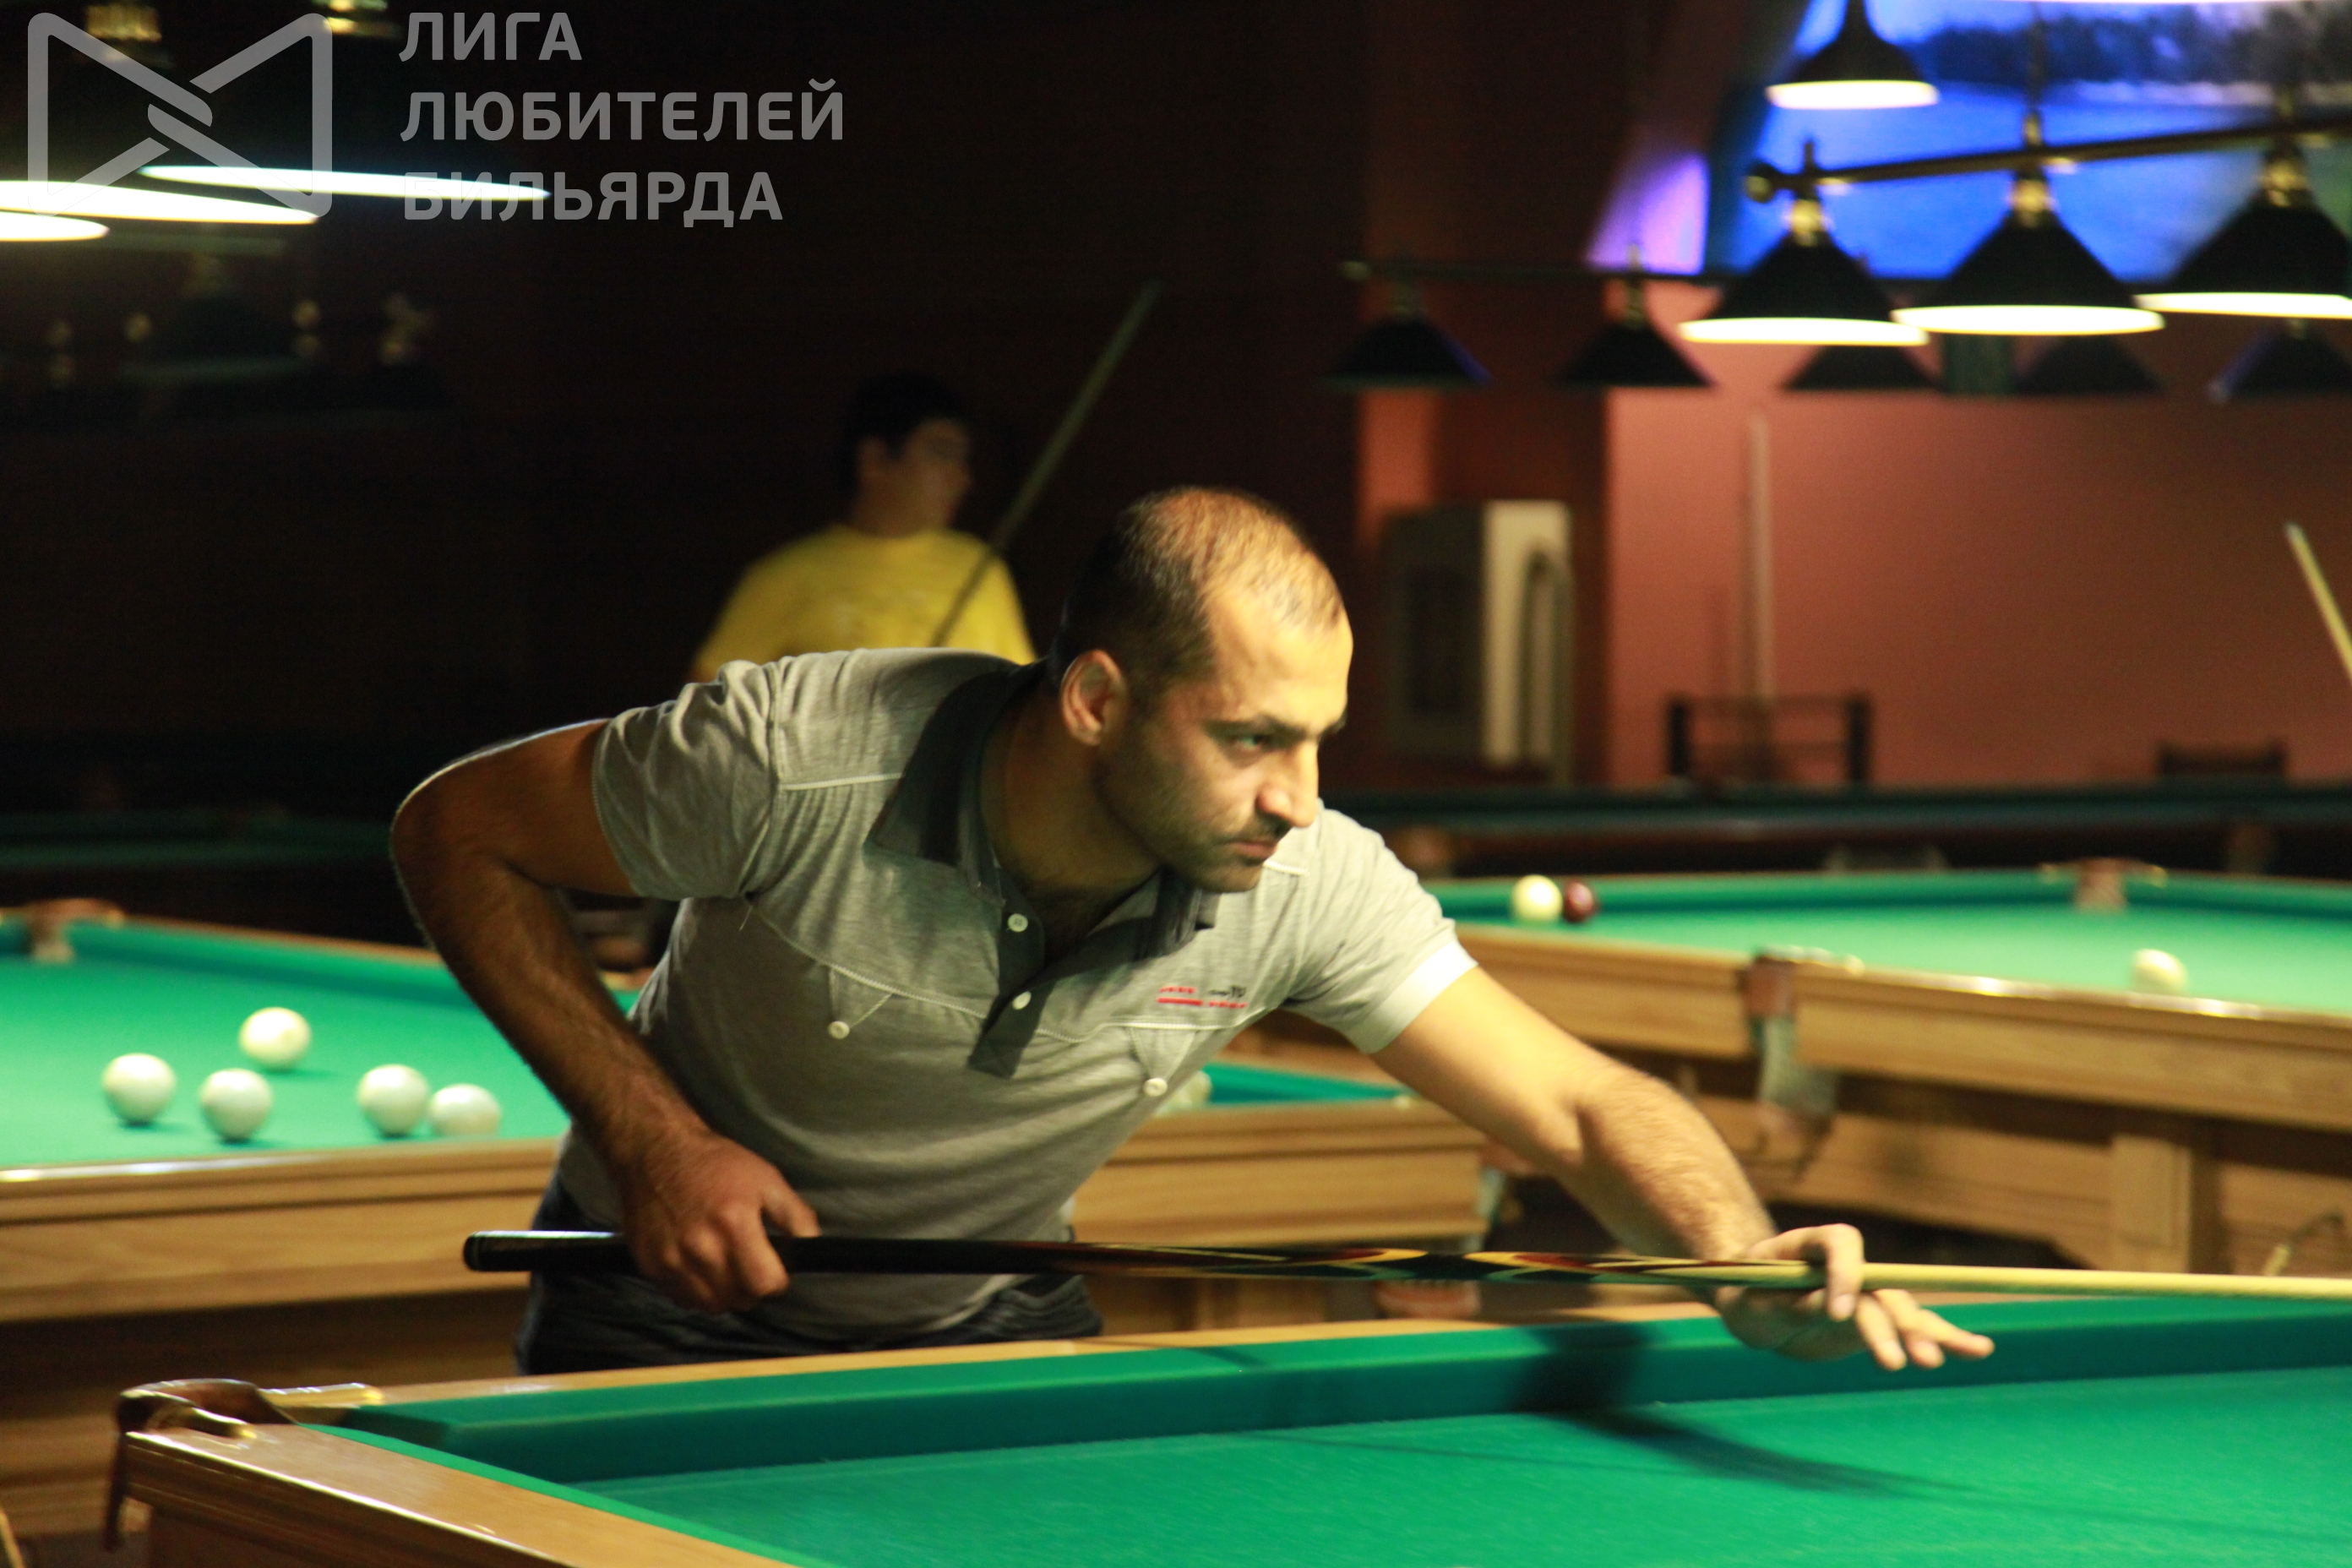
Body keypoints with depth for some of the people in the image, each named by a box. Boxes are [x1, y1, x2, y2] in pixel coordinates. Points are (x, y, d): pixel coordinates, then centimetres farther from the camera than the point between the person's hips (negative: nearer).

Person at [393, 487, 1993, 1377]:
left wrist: (1748, 1262, -42)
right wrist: (654, 1140, -27)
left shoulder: (1304, 885, -24)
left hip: (988, 1321, 3)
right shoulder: (796, 763, -33)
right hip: (681, 1307, -2)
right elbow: (461, 833, -19)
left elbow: (1589, 1105, -21)